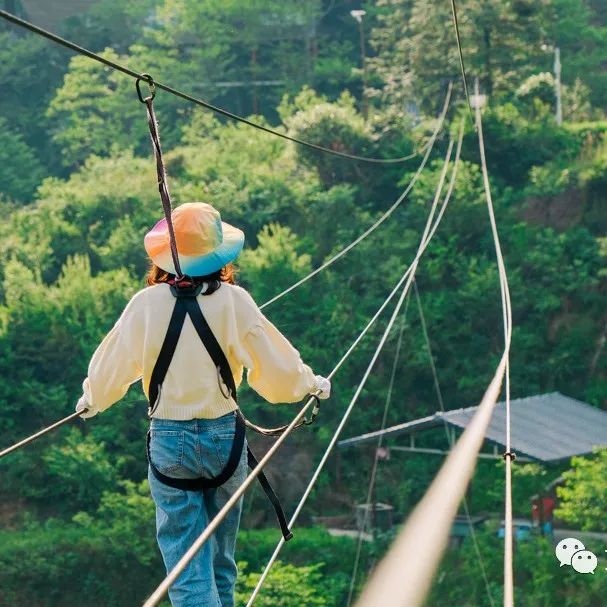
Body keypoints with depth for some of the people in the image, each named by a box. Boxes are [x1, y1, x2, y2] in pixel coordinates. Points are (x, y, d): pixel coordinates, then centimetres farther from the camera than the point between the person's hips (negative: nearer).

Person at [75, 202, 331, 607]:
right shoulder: (234, 301, -8)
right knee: (220, 562, 18)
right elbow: (277, 366, -1)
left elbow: (111, 368, 3)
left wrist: (92, 399, 26)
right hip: (225, 436, 1)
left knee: (188, 570, 0)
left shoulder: (147, 304, -8)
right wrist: (312, 384, 21)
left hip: (169, 441, -1)